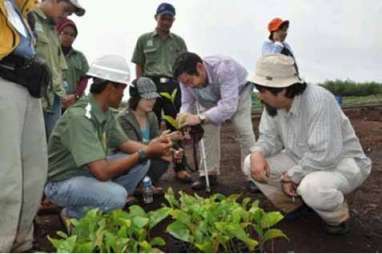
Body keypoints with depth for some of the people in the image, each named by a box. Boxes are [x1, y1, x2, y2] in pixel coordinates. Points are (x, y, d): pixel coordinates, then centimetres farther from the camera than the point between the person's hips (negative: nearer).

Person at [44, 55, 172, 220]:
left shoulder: (107, 112, -3)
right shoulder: (80, 117, -30)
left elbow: (124, 143, 7)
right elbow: (102, 172, -34)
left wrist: (149, 148, -13)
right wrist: (145, 153, -27)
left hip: (90, 171, 8)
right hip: (63, 182, -8)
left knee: (142, 162, -3)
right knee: (117, 195, -32)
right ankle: (72, 214, -2)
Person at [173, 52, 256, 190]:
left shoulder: (223, 68, -45)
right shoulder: (186, 78, -27)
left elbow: (229, 106, -51)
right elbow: (187, 102, -21)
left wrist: (199, 118, -61)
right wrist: (184, 116, -45)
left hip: (238, 91, -4)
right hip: (211, 99, 4)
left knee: (244, 129, -17)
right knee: (207, 129, -8)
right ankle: (209, 174, 3)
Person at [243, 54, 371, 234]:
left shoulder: (319, 100, -32)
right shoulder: (273, 104, -10)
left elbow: (324, 155, -35)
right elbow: (269, 137, -2)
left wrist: (291, 176, -23)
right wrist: (257, 153, -25)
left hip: (342, 162, -6)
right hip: (302, 161, 7)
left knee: (312, 187, -40)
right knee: (251, 163, -9)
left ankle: (337, 217, -3)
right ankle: (294, 204, 11)